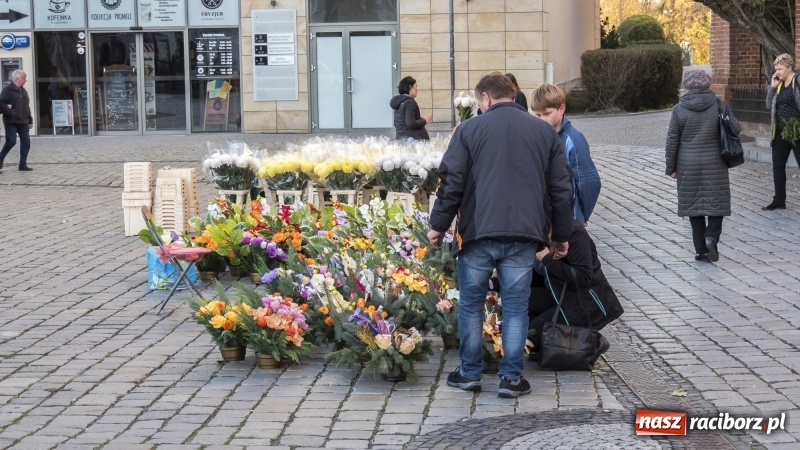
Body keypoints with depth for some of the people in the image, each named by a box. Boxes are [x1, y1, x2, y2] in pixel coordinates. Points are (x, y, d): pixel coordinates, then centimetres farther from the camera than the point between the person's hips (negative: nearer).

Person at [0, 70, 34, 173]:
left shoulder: (23, 91, 17)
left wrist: (30, 120, 18)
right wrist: (11, 113, -20)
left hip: (23, 122, 7)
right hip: (11, 122, -7)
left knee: (26, 142, 0)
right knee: (11, 141, -11)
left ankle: (23, 164, 5)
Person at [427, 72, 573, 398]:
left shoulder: (470, 129, 1)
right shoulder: (545, 132, 9)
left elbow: (451, 182, -3)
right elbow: (561, 188, 10)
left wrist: (438, 225, 6)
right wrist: (562, 234, 17)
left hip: (478, 232, -1)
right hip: (523, 235, 2)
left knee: (471, 303, 12)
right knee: (516, 307, 7)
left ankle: (469, 373, 16)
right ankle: (511, 377, 8)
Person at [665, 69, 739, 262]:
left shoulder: (679, 109, -5)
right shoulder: (720, 106, -4)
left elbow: (672, 141, -3)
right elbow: (736, 129, -1)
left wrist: (671, 167, 6)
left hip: (689, 166, 0)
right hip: (715, 165, 0)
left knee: (693, 204, 8)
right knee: (716, 202, 9)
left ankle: (701, 250, 9)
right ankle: (711, 237, -15)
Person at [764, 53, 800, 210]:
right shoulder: (779, 84, 11)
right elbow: (769, 106, 11)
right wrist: (772, 87, 0)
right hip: (781, 132, 8)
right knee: (777, 165, 11)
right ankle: (779, 201, 19)